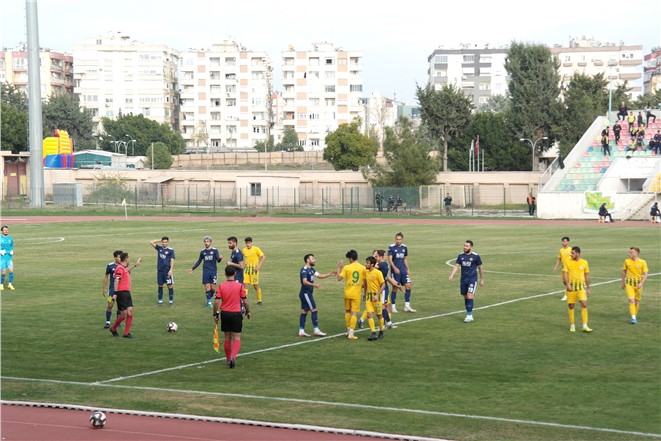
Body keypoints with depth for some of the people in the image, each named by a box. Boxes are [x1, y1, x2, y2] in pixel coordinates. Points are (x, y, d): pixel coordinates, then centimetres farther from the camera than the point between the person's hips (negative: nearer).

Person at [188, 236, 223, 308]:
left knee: (213, 288, -2)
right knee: (207, 287, -4)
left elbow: (218, 260, -10)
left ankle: (210, 298, 23)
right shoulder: (202, 251, 7)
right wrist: (192, 268, 15)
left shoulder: (215, 250, -2)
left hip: (213, 271, -2)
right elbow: (199, 261, 19)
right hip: (206, 271, 2)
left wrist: (220, 258, -34)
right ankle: (209, 302, 4)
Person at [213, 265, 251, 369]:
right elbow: (245, 301, -4)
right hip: (236, 314, -2)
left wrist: (215, 314, 4)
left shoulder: (221, 286, -4)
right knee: (237, 338, 1)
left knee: (227, 338, 15)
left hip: (225, 314, 2)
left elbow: (216, 302, -7)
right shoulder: (240, 286, -7)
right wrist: (248, 312, 11)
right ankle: (233, 357, -20)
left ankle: (228, 359, 22)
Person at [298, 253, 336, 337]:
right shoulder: (304, 270, -16)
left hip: (307, 293, 10)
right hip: (305, 293, -10)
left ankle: (301, 331, 11)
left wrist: (330, 274, 10)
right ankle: (316, 330, -4)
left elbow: (320, 276, 19)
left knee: (304, 312, 9)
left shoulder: (311, 269, 14)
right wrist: (314, 285, -43)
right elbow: (304, 282, -28)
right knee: (314, 310, -7)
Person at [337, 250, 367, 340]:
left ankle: (348, 331, 24)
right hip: (356, 294, -1)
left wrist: (339, 268, 4)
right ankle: (351, 334, -4)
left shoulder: (346, 267, -8)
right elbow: (365, 282, 0)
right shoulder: (363, 268, -4)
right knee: (354, 313, 1)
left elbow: (339, 278, -7)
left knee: (347, 311, 19)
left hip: (347, 293, 1)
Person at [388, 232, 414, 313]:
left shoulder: (404, 247, 9)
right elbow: (390, 259, -12)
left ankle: (407, 306, 4)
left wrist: (408, 269, 15)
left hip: (403, 270, 5)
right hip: (395, 271, -5)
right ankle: (393, 307, 11)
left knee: (408, 286, -3)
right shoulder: (391, 247, -7)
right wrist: (395, 268, -24)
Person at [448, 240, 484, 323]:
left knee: (470, 296, -15)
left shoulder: (476, 256, -5)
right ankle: (469, 315, 17)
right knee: (465, 297, 7)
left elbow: (480, 268, 4)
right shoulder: (461, 256, 5)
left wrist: (482, 279, 9)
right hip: (463, 280, 5)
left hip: (472, 280, -5)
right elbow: (456, 266, 1)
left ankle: (469, 315, -12)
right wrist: (451, 275, -14)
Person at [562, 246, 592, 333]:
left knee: (584, 305, -12)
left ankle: (585, 326, -9)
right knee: (571, 306, 4)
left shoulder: (584, 263, 3)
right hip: (571, 287, 0)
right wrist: (567, 284, -23)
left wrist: (588, 288, 10)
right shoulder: (567, 262, -1)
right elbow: (565, 274, -7)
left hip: (581, 286, 0)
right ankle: (572, 326, 17)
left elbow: (587, 275, 10)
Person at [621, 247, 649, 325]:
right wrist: (623, 282, 15)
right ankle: (633, 318, -15)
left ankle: (635, 316, 30)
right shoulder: (627, 261, -3)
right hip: (629, 283, 0)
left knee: (637, 301, 11)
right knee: (631, 300, -14)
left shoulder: (642, 262, -9)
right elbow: (624, 271, 10)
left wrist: (641, 283, -20)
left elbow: (645, 274, -8)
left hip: (638, 284, 0)